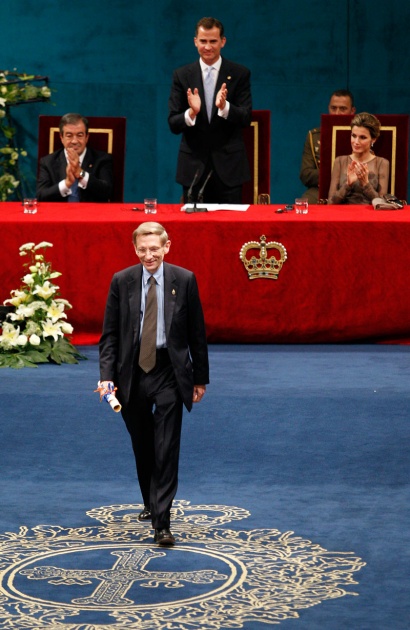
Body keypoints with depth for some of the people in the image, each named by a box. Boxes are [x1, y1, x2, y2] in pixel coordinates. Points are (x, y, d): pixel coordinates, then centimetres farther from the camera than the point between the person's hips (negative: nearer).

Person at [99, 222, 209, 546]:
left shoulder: (185, 280, -4)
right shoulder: (122, 281, -1)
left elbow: (197, 332, 1)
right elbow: (110, 333, 0)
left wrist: (200, 377, 2)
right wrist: (107, 375, -11)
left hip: (169, 373, -2)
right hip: (132, 373, 2)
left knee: (166, 450, -7)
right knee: (142, 448, 16)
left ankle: (162, 522, -8)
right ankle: (151, 502, 37)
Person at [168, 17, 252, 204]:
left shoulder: (240, 74, 2)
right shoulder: (182, 75, 4)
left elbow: (246, 118, -4)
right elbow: (173, 124, 0)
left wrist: (224, 106, -24)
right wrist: (191, 112, -22)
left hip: (228, 165, -1)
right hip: (194, 165, 1)